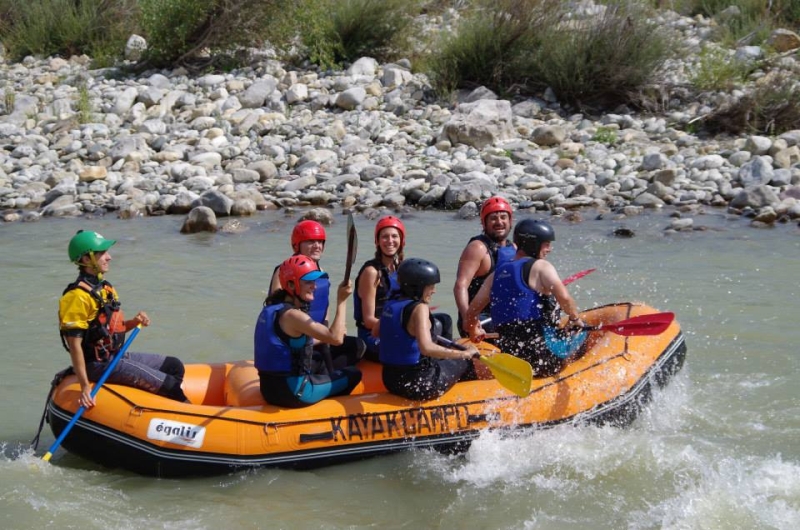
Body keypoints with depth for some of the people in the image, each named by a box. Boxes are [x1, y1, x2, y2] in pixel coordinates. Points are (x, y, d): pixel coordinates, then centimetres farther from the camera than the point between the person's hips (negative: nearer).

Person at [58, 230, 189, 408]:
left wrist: (134, 322, -2)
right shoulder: (78, 296, -18)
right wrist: (85, 387, -26)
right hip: (100, 365, -10)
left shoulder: (104, 288, 13)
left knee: (175, 366, 9)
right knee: (169, 385, -13)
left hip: (116, 356, 10)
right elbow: (75, 345, -22)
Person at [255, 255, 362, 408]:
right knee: (353, 374, 6)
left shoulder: (271, 309, 8)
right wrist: (341, 301, -19)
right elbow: (336, 338, -25)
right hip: (292, 393, -9)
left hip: (270, 389, 9)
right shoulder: (292, 315, -20)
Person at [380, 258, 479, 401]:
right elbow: (426, 348, -33)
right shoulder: (419, 308, -19)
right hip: (418, 386, -9)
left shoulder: (390, 304, 5)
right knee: (465, 362, 11)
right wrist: (464, 353, -27)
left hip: (391, 381, 9)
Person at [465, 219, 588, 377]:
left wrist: (473, 331, 36)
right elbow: (563, 297, -22)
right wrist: (574, 318, -3)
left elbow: (470, 313, 16)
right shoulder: (541, 266, -5)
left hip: (509, 355, 7)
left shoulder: (497, 274, 14)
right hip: (542, 351, -7)